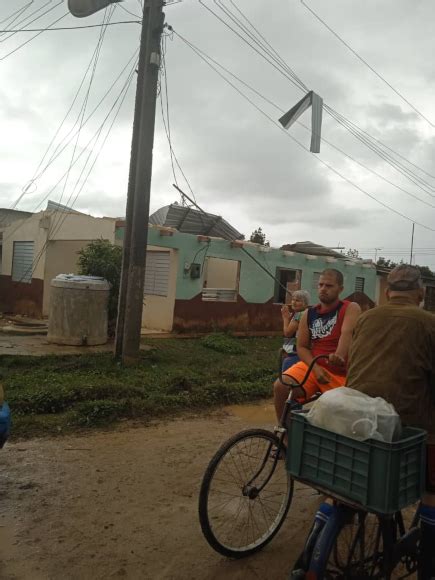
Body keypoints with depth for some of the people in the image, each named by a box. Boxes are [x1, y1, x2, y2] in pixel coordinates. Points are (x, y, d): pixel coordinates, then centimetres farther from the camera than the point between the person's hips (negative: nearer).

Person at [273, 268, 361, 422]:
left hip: (342, 373, -2)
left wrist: (339, 357, -47)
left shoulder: (351, 308, -6)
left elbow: (347, 333, -26)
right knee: (280, 386, -20)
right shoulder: (309, 314, 6)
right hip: (314, 366, 3)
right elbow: (301, 347, 5)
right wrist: (315, 367, -15)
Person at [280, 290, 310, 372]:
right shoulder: (295, 314, 14)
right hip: (291, 353, 10)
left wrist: (285, 317, -6)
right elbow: (287, 332, 16)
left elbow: (287, 333, -15)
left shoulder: (300, 315, -16)